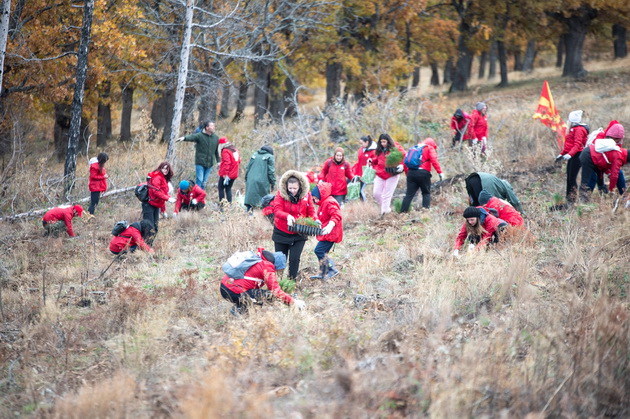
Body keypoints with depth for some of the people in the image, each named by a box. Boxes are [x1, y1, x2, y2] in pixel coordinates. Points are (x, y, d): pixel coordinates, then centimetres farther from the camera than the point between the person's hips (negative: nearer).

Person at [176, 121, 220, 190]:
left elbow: (216, 151, 18)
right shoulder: (199, 136, -9)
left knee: (204, 181, 9)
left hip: (209, 163, 5)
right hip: (200, 163, -5)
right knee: (199, 180, -8)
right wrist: (184, 138, -49)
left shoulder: (216, 137, 8)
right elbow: (191, 137, -28)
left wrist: (218, 161, 18)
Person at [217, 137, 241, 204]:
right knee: (228, 189, 15)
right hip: (234, 174, 7)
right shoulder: (235, 150, 11)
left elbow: (226, 163, -23)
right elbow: (238, 161, 16)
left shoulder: (225, 151, -14)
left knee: (221, 188, 3)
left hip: (226, 175, -7)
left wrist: (225, 175, -24)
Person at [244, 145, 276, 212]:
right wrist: (273, 183, 0)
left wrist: (246, 180, 23)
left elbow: (247, 169, 17)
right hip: (263, 183, -4)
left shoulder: (254, 155, 15)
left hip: (250, 182, 4)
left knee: (250, 199, 5)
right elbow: (271, 172, -5)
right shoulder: (270, 157, 1)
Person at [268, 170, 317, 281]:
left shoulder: (306, 195, -6)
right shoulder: (281, 194, -11)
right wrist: (287, 216, -40)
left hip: (299, 234, 0)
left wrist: (315, 219, -24)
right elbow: (277, 210, -21)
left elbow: (311, 211, -2)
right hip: (281, 233, 0)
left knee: (294, 259, -7)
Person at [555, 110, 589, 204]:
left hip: (576, 156, -11)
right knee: (569, 178, 12)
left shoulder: (579, 129, -13)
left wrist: (569, 154, -35)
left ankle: (572, 200, -12)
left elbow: (577, 145, -24)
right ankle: (568, 198, 19)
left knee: (572, 178, -12)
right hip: (571, 156, 11)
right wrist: (562, 154, 28)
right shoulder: (573, 129, 19)